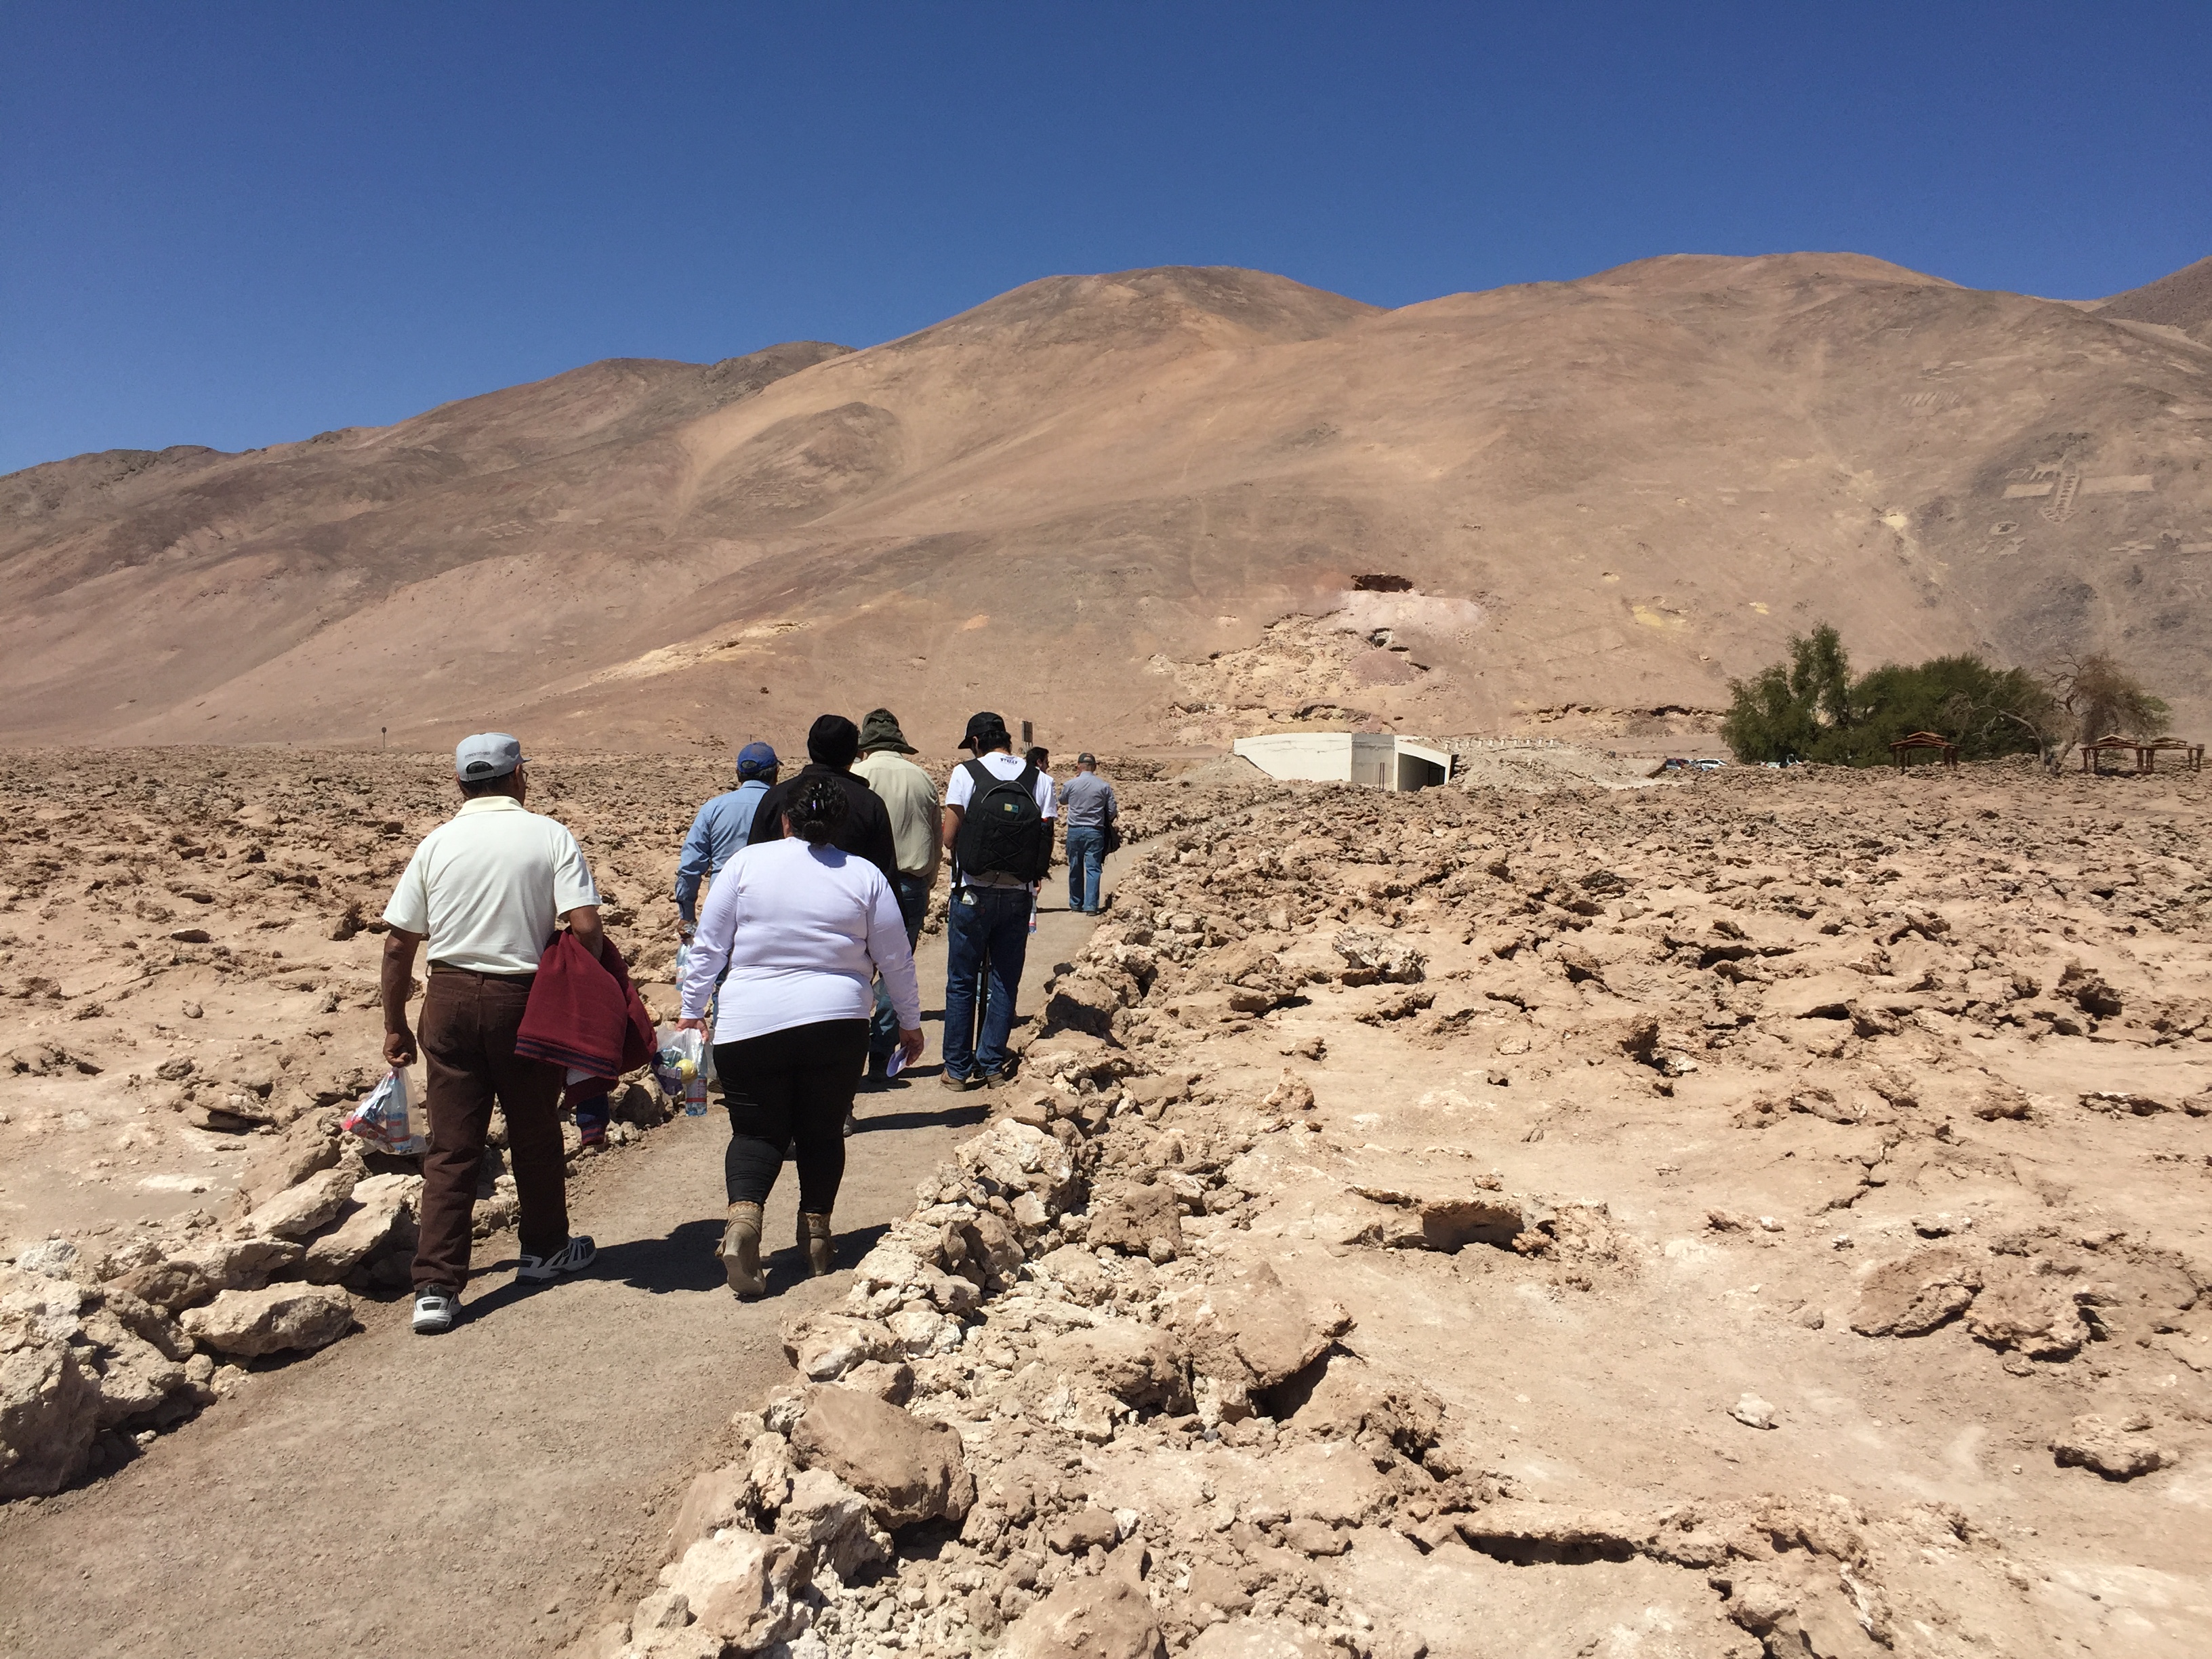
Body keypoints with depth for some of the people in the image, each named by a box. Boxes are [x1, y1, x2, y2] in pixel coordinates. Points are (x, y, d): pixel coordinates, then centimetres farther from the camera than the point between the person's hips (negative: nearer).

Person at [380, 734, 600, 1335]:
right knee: (534, 1132, 16)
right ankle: (544, 1249, 33)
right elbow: (585, 927, -13)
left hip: (449, 997, 2)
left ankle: (436, 1287, 5)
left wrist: (396, 1026, 13)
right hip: (523, 998, -2)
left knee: (451, 1146, 6)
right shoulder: (550, 836, -3)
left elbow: (398, 944, 4)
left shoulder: (436, 843, 4)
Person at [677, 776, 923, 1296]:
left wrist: (692, 1011, 14)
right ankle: (817, 1237, 19)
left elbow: (707, 947, 2)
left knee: (758, 1131, 8)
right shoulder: (865, 876, 2)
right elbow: (896, 960, 8)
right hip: (836, 1024, 1)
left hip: (749, 1026, 0)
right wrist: (910, 1022, 20)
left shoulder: (747, 863, 0)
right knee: (823, 1131, 16)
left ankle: (743, 1217, -15)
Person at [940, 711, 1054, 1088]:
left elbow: (950, 837, -6)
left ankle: (958, 1068, 12)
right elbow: (1046, 841, 2)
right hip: (1018, 895, 3)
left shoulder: (966, 774, -6)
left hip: (974, 894, -3)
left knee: (961, 983, 8)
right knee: (1005, 982, 12)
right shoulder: (1039, 780, 3)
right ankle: (993, 1064, 17)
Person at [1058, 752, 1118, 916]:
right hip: (1095, 832, -1)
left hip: (1075, 830, 1)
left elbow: (1062, 801, 17)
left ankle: (1076, 903, 23)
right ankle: (1091, 905, -7)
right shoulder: (1104, 786, -5)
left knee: (1075, 869, 13)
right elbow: (1112, 811, 0)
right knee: (1093, 869, 0)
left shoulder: (1070, 784, -4)